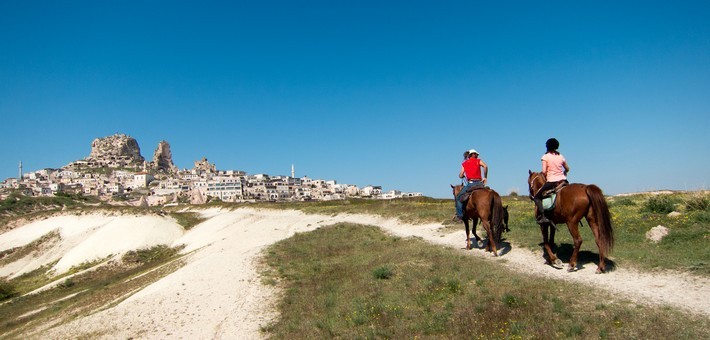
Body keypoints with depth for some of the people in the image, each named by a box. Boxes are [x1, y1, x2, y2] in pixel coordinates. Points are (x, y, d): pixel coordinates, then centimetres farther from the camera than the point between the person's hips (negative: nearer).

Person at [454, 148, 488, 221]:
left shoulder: (464, 164, 11)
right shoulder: (478, 161, 10)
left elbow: (460, 176, 6)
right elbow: (485, 166, -11)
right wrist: (485, 177, -4)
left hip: (470, 183, -1)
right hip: (479, 183, 1)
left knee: (458, 197, 7)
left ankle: (460, 215, -6)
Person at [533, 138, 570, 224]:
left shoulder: (545, 156, -5)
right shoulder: (561, 156, 9)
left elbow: (544, 171, -13)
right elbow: (567, 169, 19)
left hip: (551, 181, -5)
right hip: (563, 180, 5)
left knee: (537, 197, 4)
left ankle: (542, 216, -15)